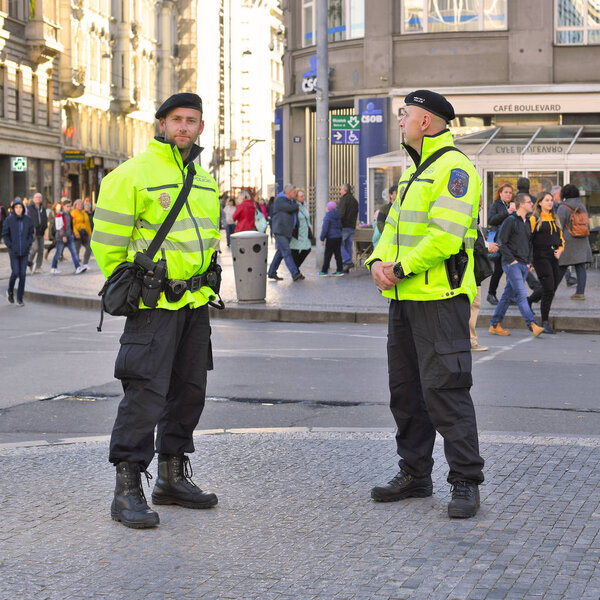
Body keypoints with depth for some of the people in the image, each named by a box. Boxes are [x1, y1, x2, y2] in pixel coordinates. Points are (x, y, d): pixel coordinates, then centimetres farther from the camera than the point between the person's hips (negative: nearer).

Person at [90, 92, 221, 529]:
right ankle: (128, 490, -6)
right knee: (146, 393, -11)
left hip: (196, 302, 8)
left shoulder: (204, 181, 15)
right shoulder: (133, 174, -9)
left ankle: (173, 477, 24)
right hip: (154, 304, -8)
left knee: (189, 390, 12)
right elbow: (107, 241, -8)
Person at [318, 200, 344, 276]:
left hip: (331, 238, -7)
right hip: (339, 237, 7)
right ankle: (340, 270, 8)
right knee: (338, 253, 9)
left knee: (327, 255, -1)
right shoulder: (338, 215, 10)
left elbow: (325, 228, -14)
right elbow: (341, 227, 20)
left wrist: (322, 239, -10)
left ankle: (324, 270, 2)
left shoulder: (328, 215, -12)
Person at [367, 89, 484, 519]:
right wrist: (379, 261, 0)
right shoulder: (413, 172, 20)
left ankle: (466, 482, -5)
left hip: (440, 297, -10)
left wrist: (402, 268, -15)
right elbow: (395, 226, 20)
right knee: (406, 387, 13)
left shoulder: (454, 168, -11)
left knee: (444, 387, -11)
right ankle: (415, 474, 22)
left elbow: (446, 235, -21)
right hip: (405, 297, 10)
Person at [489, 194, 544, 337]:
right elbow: (501, 242, -11)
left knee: (508, 295, 10)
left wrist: (529, 261, 13)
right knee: (521, 294, -14)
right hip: (512, 264, -8)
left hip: (523, 265, 8)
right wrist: (511, 260, -14)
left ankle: (495, 325, 15)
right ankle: (533, 325, -22)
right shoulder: (510, 221, -7)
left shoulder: (527, 223, 17)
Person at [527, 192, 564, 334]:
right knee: (549, 289, -11)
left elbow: (561, 237, 23)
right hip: (540, 257, -7)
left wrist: (560, 250, 3)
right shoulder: (534, 219, -2)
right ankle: (545, 322, -2)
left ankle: (528, 301, 37)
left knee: (552, 288, 10)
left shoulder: (555, 219, 18)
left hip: (553, 257, 7)